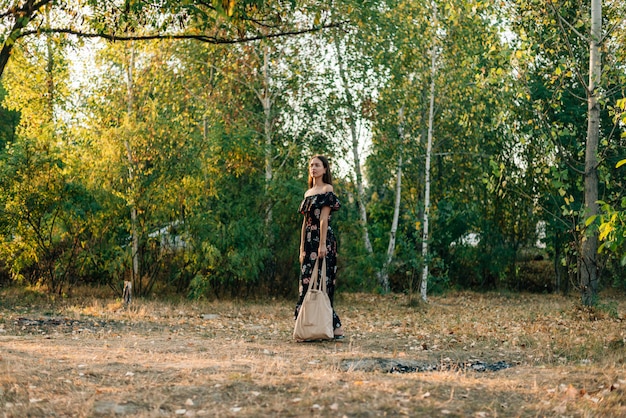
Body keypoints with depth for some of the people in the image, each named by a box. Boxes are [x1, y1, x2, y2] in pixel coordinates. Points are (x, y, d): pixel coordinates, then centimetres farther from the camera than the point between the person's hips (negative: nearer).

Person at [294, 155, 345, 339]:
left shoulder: (327, 189, -3)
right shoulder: (308, 193, 19)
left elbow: (324, 219, -13)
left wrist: (322, 245, -19)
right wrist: (302, 248, 13)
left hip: (322, 240, -8)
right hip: (309, 241, 8)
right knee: (307, 282, 4)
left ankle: (336, 328, -7)